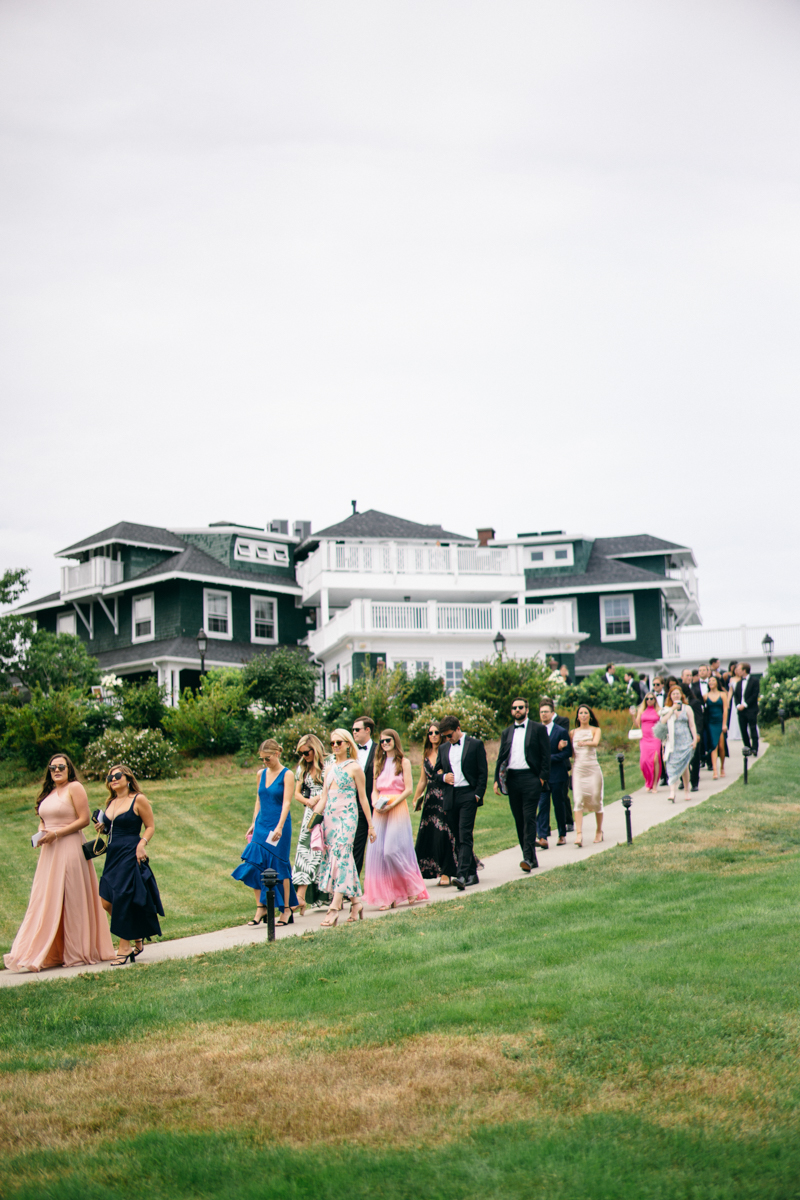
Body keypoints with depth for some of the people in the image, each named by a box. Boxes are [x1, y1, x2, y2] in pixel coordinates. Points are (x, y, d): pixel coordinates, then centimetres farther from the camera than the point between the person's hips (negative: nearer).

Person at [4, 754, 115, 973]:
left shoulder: (75, 788, -4)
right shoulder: (48, 793, 17)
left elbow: (84, 819, -10)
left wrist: (56, 834, -15)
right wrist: (41, 832, 2)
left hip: (70, 849, -7)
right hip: (49, 853, 7)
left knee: (72, 901, -3)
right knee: (46, 902, 1)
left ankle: (78, 953, 5)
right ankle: (43, 954, 2)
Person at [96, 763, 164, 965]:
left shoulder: (138, 800, -4)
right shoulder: (111, 803, 15)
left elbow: (150, 826, -3)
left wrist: (142, 844, -18)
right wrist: (102, 828, 5)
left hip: (130, 855, -7)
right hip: (113, 855, 7)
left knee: (123, 900, -9)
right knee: (106, 901, 2)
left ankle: (125, 947, 2)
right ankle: (137, 939, 18)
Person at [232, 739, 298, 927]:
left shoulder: (287, 775, -6)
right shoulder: (261, 774, 12)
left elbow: (286, 802, -14)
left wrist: (279, 827, -24)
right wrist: (254, 823, 15)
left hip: (279, 826, -6)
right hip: (261, 825, 6)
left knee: (279, 866, -2)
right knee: (254, 865, -4)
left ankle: (287, 910, 9)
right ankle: (261, 908, 4)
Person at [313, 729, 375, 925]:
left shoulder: (354, 767, 0)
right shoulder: (330, 769, 16)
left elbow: (363, 797, 1)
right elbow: (324, 797, 14)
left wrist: (370, 825, 2)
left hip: (347, 815, -6)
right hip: (330, 816, 6)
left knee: (340, 856, -15)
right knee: (345, 858, 5)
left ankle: (334, 908, -21)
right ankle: (356, 901, 15)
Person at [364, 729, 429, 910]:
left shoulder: (404, 762, 2)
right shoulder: (379, 763, 17)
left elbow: (409, 789, -5)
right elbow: (375, 789, 16)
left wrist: (391, 805, -14)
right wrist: (375, 803, -5)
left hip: (398, 809, -5)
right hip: (380, 812, 5)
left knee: (394, 851, -12)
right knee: (378, 852, -3)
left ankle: (413, 890, 7)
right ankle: (387, 897, 1)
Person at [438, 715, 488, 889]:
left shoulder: (475, 744, 2)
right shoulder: (443, 748, 16)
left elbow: (483, 772, -1)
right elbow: (437, 771, 21)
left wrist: (478, 794, -10)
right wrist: (444, 777, -2)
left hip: (468, 795, -5)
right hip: (450, 797, 5)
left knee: (465, 836, -14)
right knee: (457, 838, 7)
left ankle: (462, 875, -21)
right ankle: (472, 874, 17)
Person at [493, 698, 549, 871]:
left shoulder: (538, 729, 4)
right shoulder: (506, 733, 17)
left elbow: (545, 755, 0)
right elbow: (501, 758, 17)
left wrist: (542, 777, -8)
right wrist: (497, 779, 6)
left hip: (530, 778, -5)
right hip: (512, 779, 5)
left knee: (529, 818, -11)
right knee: (519, 819, 6)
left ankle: (528, 858, -14)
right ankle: (530, 858, 13)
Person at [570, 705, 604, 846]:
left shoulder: (595, 730, 5)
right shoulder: (573, 733, 13)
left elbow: (596, 743, -16)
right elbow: (571, 752, 13)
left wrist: (585, 743, -36)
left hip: (593, 768, -1)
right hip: (578, 768, 2)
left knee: (596, 800, 4)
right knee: (578, 800, -11)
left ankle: (599, 831, 22)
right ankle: (579, 834, -18)